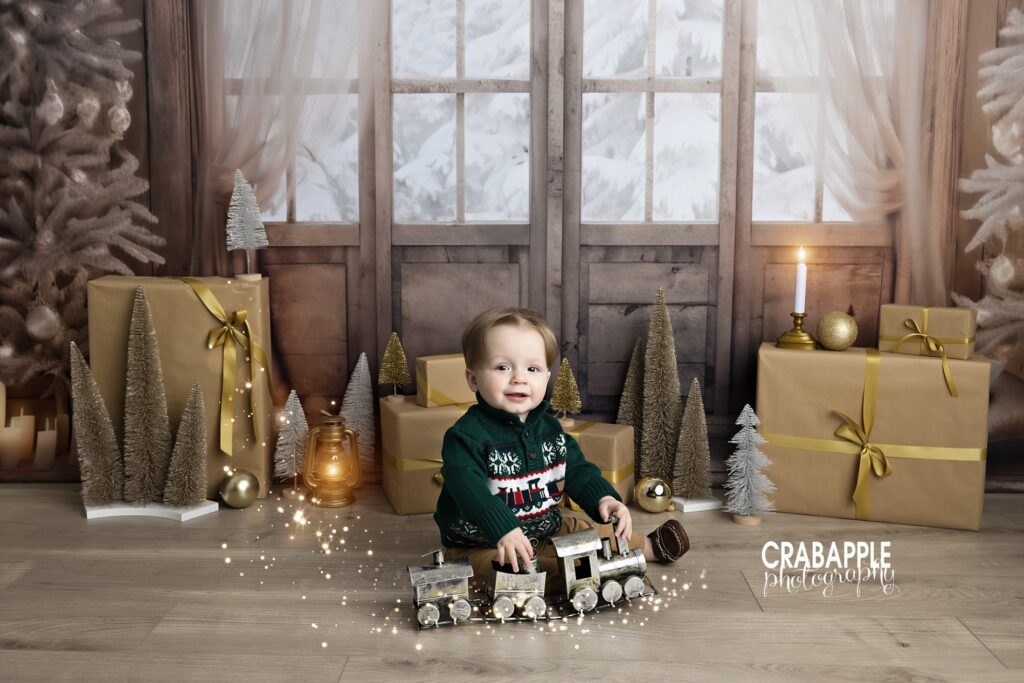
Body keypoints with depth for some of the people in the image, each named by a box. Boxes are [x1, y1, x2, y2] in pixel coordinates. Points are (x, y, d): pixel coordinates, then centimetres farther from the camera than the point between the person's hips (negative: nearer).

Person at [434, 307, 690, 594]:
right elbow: (468, 488, -35)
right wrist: (504, 530, -49)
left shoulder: (549, 427, 1)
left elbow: (576, 469, 5)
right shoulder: (467, 435, -23)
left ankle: (648, 547, 32)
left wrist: (604, 497, -15)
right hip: (482, 546, -7)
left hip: (545, 531, 7)